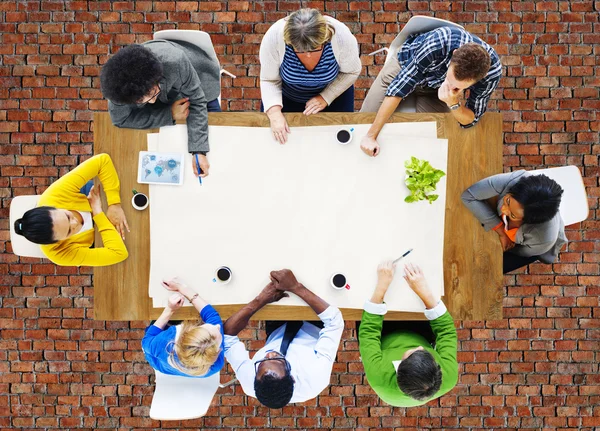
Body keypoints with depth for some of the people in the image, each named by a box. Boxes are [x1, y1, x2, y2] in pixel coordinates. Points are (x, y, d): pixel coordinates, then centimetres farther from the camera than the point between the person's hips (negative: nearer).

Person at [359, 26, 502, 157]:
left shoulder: (492, 71, -35)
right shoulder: (437, 44, -43)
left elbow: (470, 120, -23)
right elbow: (398, 87, -35)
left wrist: (453, 103, -46)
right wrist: (371, 136, -34)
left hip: (436, 88, 1)